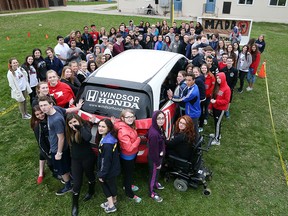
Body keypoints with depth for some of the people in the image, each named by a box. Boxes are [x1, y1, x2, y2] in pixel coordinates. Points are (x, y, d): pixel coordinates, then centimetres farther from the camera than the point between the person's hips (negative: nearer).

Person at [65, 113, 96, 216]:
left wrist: (80, 127, -36)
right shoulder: (69, 131, -5)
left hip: (88, 158, -3)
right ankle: (74, 205, 25)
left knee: (89, 175, 22)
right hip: (75, 159, 3)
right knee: (76, 183, 5)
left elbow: (88, 138, -39)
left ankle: (91, 191, 51)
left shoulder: (85, 126, -20)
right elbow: (70, 144, -4)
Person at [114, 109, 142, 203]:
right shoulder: (123, 131, -35)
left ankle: (126, 185, 57)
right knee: (128, 174, 14)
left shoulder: (130, 126, -7)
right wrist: (138, 140, -22)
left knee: (130, 172, 30)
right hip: (127, 157, -8)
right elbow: (129, 148, -34)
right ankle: (129, 193, 38)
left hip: (132, 155, 8)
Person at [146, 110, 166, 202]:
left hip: (159, 156, 8)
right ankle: (152, 193, 40)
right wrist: (157, 163, -15)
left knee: (157, 172, 32)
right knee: (153, 174, 16)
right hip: (154, 158, -8)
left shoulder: (159, 128, -10)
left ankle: (156, 184, 59)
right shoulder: (154, 134, -38)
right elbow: (154, 150, -28)